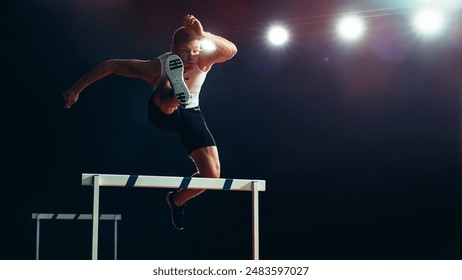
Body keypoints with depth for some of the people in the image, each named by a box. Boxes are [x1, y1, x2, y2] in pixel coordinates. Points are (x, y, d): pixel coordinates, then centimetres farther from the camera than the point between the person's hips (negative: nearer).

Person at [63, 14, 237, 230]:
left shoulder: (202, 61, -26)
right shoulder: (157, 67, -30)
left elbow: (231, 50, -46)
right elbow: (110, 65, -24)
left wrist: (203, 35, -60)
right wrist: (76, 89, -23)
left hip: (189, 113, 3)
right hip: (162, 112, -3)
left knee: (212, 174, -6)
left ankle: (177, 200, 19)